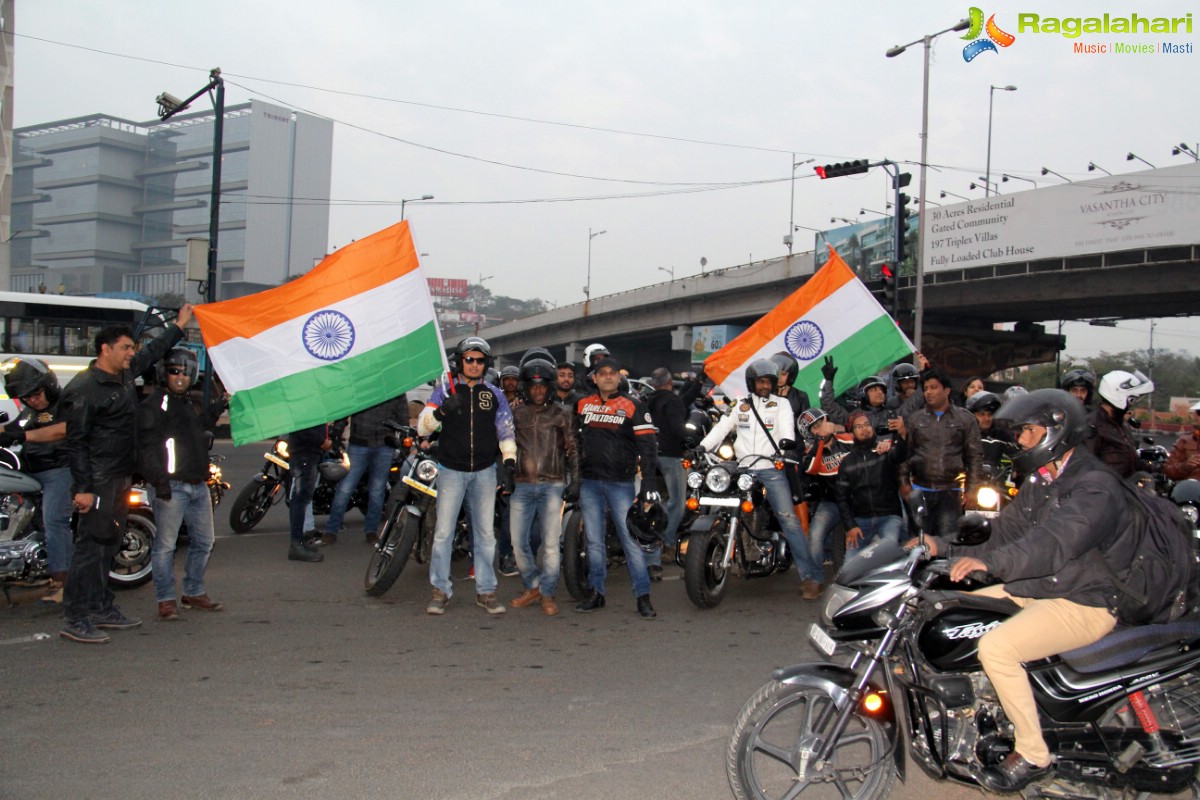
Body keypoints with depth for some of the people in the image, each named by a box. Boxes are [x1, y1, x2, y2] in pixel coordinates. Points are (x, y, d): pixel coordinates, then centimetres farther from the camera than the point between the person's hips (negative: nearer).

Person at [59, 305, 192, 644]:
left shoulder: (125, 374, 12)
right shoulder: (85, 388, -13)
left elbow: (153, 351, 31)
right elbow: (76, 441, -16)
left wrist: (178, 326, 37)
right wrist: (82, 487, -19)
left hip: (121, 477, 9)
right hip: (99, 482, -9)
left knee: (107, 546, 15)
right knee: (91, 545, -8)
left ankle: (102, 609, 24)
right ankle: (75, 619, -5)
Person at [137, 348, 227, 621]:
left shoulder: (189, 404, 21)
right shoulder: (153, 404, -7)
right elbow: (147, 445, -16)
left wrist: (213, 411, 22)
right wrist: (158, 479, -23)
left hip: (198, 485, 9)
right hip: (172, 486, -9)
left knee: (204, 541, 15)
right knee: (165, 545, -3)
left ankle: (194, 593, 27)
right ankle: (166, 600, 2)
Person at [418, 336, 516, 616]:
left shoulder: (494, 394, 9)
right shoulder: (445, 390, 2)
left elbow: (506, 431, 10)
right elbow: (422, 427, -5)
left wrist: (508, 463, -3)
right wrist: (441, 411, -25)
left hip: (484, 472, 2)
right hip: (451, 470, -2)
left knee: (485, 533, 6)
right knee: (443, 532, -4)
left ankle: (486, 591, 14)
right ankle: (440, 589, 6)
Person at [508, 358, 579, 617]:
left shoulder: (562, 414, 7)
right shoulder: (516, 413, 12)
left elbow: (573, 450, 7)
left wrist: (574, 482, 1)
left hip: (553, 486, -2)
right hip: (521, 485, 2)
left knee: (551, 543, -5)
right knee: (518, 541, 3)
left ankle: (547, 594, 7)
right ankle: (532, 587, 20)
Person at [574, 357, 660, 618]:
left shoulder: (633, 406, -2)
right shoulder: (583, 405, 10)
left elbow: (648, 446, -5)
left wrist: (648, 484, -12)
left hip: (620, 483, -4)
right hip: (589, 483, 4)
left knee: (631, 539, -3)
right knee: (594, 541, 9)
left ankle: (643, 596, 2)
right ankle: (595, 593, 18)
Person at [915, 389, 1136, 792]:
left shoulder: (1096, 486, -19)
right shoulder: (1040, 482, 14)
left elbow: (1056, 542, -36)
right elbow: (1005, 531, 12)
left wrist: (990, 561, -48)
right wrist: (944, 546, -1)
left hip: (1084, 604, -10)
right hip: (1037, 590, 10)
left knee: (996, 646, -28)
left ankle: (1032, 754, -11)